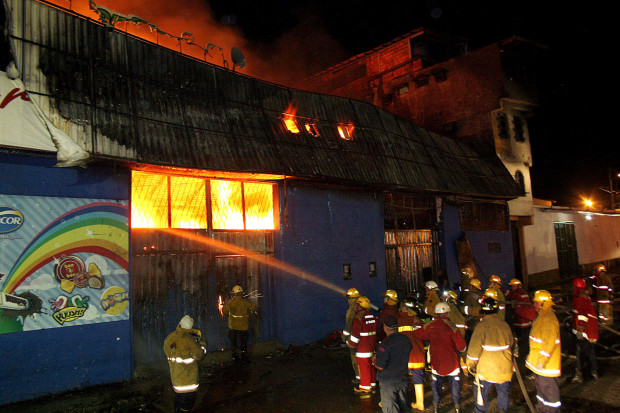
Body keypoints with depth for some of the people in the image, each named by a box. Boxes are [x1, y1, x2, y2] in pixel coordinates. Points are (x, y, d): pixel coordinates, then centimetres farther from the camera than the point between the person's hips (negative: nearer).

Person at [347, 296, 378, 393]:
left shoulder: (358, 317, -20)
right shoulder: (372, 317, 6)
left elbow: (355, 333, -19)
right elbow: (375, 331, 16)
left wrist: (350, 344, -5)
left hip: (362, 348, -8)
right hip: (372, 346, 8)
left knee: (364, 367, 2)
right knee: (371, 365, 18)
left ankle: (365, 387, 11)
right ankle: (372, 383, 30)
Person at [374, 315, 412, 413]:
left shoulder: (385, 344, -25)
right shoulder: (406, 339, -3)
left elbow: (380, 366, -25)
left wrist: (374, 360, -3)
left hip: (388, 381, -6)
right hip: (404, 378, 7)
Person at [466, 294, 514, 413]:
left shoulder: (482, 325, -17)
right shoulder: (505, 325, -2)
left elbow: (474, 347, -18)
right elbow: (511, 343, 14)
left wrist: (470, 364, -5)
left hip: (486, 370, -4)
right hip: (505, 368, 4)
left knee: (482, 393, 12)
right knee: (504, 392, 23)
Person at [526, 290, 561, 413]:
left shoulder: (549, 319, -22)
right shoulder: (542, 316, 11)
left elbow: (550, 342, -28)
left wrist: (542, 360, -27)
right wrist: (532, 355, 26)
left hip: (547, 362, -10)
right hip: (538, 361, 10)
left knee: (548, 386, 0)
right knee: (541, 384, 20)